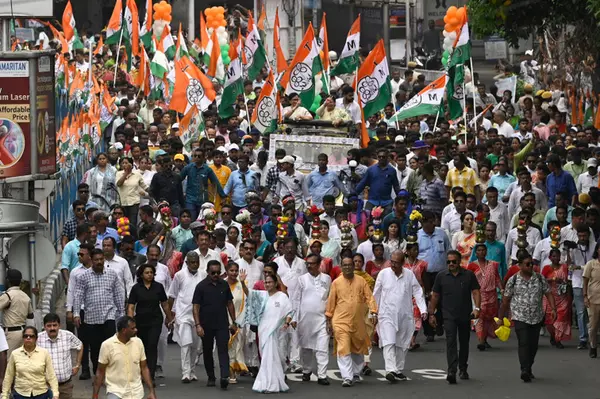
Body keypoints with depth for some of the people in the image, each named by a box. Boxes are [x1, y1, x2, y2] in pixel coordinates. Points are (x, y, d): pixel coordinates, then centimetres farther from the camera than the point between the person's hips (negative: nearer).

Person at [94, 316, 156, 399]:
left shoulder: (138, 342, 0)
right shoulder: (107, 345, -9)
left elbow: (144, 368, 7)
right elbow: (100, 372, -2)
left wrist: (151, 391, 1)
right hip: (115, 392, -3)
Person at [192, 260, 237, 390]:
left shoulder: (224, 285, 5)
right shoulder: (201, 286, -5)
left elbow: (230, 303, 12)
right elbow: (196, 307, -6)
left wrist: (234, 322, 10)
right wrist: (198, 325, -14)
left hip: (222, 324, 1)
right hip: (206, 325, -1)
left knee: (223, 349, -12)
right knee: (207, 351, 10)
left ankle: (225, 377, -23)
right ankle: (211, 377, 23)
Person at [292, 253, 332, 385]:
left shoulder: (326, 279, 6)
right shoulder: (302, 279, 5)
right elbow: (296, 299, 6)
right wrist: (294, 318, 0)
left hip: (322, 318, -1)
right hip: (305, 318, 1)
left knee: (323, 347, -9)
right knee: (305, 347, 9)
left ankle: (322, 375, -10)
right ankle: (306, 371, 27)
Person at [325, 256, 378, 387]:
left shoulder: (361, 281, 5)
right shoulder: (336, 283, 3)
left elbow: (369, 297, 2)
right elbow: (331, 302, 7)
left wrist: (373, 312, -10)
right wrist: (329, 320, 7)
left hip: (358, 322, 2)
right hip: (341, 321, -2)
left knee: (358, 349, 13)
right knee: (343, 349, -12)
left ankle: (356, 374, 30)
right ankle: (347, 378, -14)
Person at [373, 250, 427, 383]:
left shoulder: (409, 275, 1)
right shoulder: (383, 274, -2)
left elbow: (418, 292, 4)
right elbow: (376, 294, 6)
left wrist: (423, 309, -6)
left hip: (405, 316, 3)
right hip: (387, 315, -3)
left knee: (402, 344, 10)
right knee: (389, 342, -16)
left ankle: (399, 370, 22)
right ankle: (390, 370, -25)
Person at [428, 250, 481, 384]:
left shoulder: (469, 275, 3)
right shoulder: (441, 277, 5)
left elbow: (475, 292, 1)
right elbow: (435, 296, 10)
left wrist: (477, 308, -14)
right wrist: (431, 314, 7)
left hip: (465, 315, 1)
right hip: (449, 316, -1)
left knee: (464, 342, 13)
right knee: (451, 342, -15)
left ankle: (463, 369, 30)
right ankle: (452, 372, -25)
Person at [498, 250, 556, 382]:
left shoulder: (540, 278, 4)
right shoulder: (513, 281, -2)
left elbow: (548, 294, 6)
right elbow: (505, 300, 4)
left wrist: (553, 308, -9)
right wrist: (500, 318, 6)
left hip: (537, 318, 3)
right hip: (520, 318, -3)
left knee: (533, 344, 8)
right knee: (524, 343, -15)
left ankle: (528, 369, 23)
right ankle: (525, 371, -21)